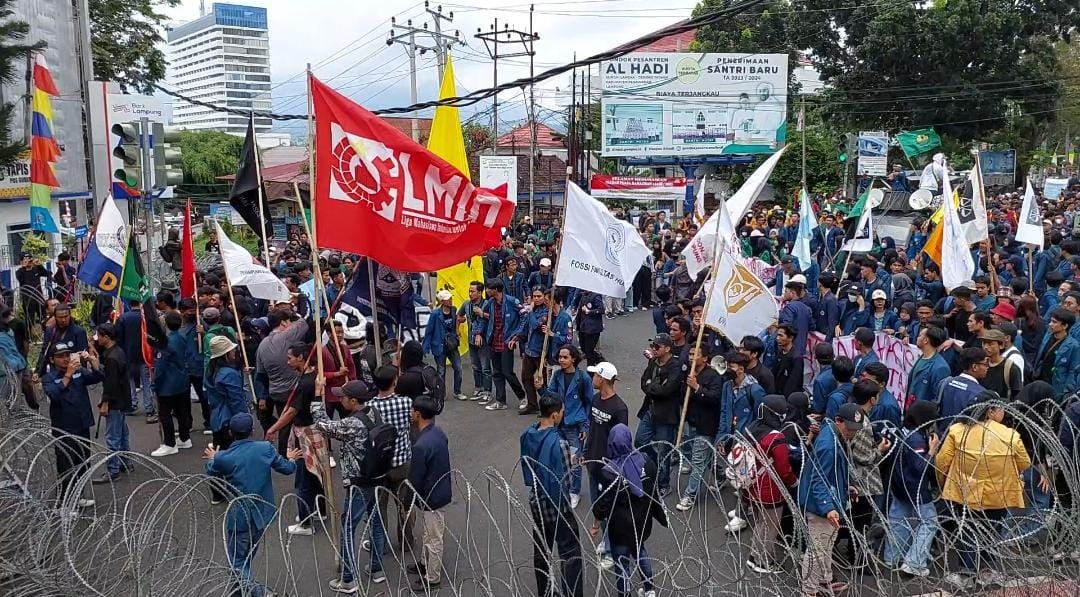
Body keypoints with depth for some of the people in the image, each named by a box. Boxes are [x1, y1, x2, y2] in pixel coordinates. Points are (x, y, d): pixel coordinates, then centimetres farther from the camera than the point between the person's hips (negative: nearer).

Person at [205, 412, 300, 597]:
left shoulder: (223, 457, -15)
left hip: (239, 517, -4)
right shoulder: (266, 448, -11)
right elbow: (287, 469, 2)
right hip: (262, 513, 4)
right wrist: (291, 459, 25)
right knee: (247, 557, 23)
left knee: (237, 562, 6)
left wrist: (212, 458, 30)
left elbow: (211, 473, 8)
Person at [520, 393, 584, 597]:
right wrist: (566, 509, -9)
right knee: (571, 554, 7)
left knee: (541, 549, 21)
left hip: (536, 501, 7)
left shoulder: (527, 435, -6)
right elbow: (563, 481, -22)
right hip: (556, 505, -7)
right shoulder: (559, 443, -29)